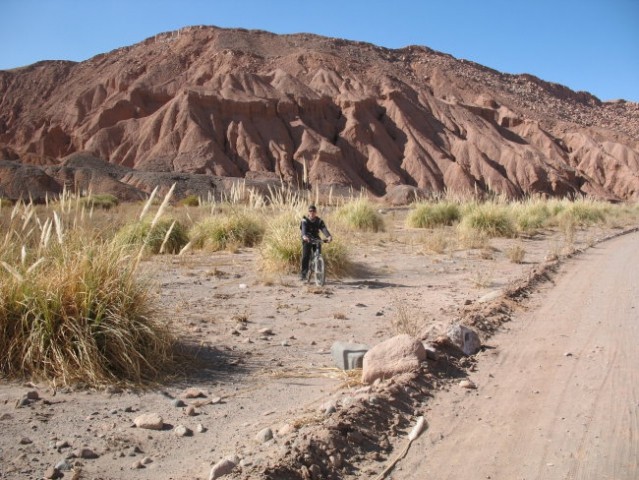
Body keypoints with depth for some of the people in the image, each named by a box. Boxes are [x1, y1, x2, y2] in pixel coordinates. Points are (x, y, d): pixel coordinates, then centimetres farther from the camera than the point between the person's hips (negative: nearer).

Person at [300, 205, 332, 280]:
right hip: (307, 240, -2)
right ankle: (303, 273, -7)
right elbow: (303, 229, -28)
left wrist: (329, 236, -41)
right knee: (305, 256, -16)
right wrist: (304, 236, -51)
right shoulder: (305, 220, -9)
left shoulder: (319, 221, -3)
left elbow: (324, 229, -20)